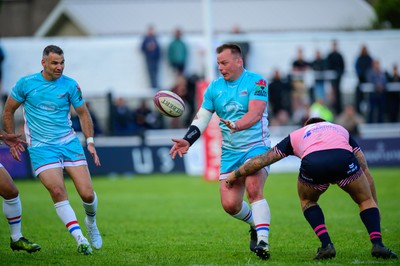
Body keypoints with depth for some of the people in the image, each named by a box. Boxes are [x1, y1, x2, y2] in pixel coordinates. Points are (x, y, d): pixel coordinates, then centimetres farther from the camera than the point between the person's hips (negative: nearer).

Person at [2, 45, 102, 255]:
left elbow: (83, 113, 12)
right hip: (41, 147, -1)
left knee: (87, 193, -7)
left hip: (69, 143, 2)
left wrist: (90, 141, 2)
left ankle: (91, 222, 26)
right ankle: (79, 238, -17)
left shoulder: (70, 85, 0)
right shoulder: (25, 84, -3)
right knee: (57, 191, -22)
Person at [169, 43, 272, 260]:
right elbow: (202, 117, 6)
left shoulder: (256, 82, -9)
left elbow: (255, 113, -23)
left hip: (256, 147, -5)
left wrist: (236, 125, -42)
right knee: (229, 204, -3)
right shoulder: (214, 87, 8)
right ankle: (256, 224, 26)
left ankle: (262, 240, -32)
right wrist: (188, 141, -10)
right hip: (229, 153, 5)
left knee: (253, 190, -29)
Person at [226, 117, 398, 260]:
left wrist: (236, 174, 54)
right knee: (366, 200, 26)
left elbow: (261, 160, 40)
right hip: (344, 160, 0)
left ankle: (326, 244, 13)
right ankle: (377, 243, 3)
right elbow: (365, 171, 37)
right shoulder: (341, 130, 41)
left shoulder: (295, 135, 38)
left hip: (312, 164, 0)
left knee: (307, 202, 32)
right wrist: (374, 206, 43)